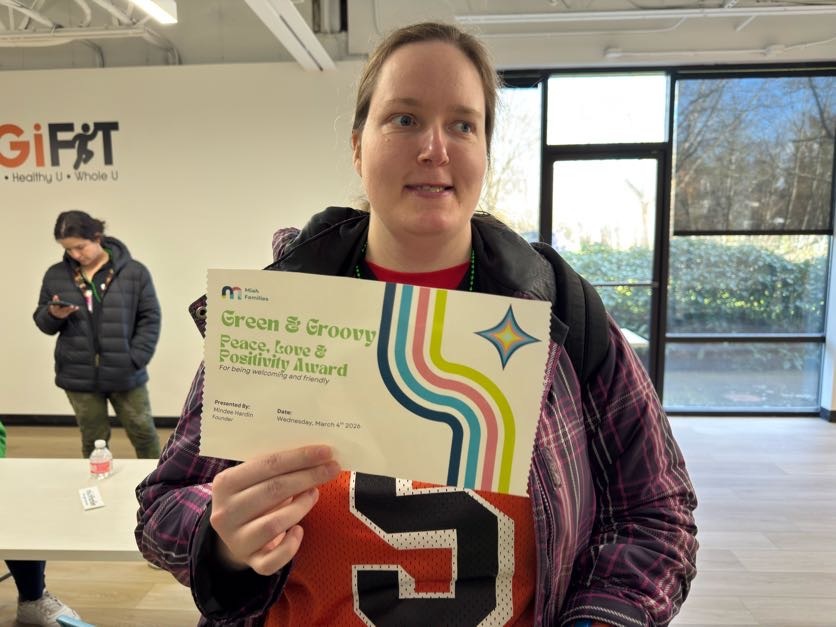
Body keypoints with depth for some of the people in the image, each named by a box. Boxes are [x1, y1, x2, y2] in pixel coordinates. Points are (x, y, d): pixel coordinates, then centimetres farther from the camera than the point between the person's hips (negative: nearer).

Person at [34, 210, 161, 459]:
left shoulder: (133, 271, -5)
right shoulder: (55, 275, 4)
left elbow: (150, 318, -4)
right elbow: (42, 323, 12)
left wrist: (136, 359, -11)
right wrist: (53, 315, -12)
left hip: (125, 374, -2)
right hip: (78, 375, 2)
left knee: (143, 432, 9)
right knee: (93, 439, 14)